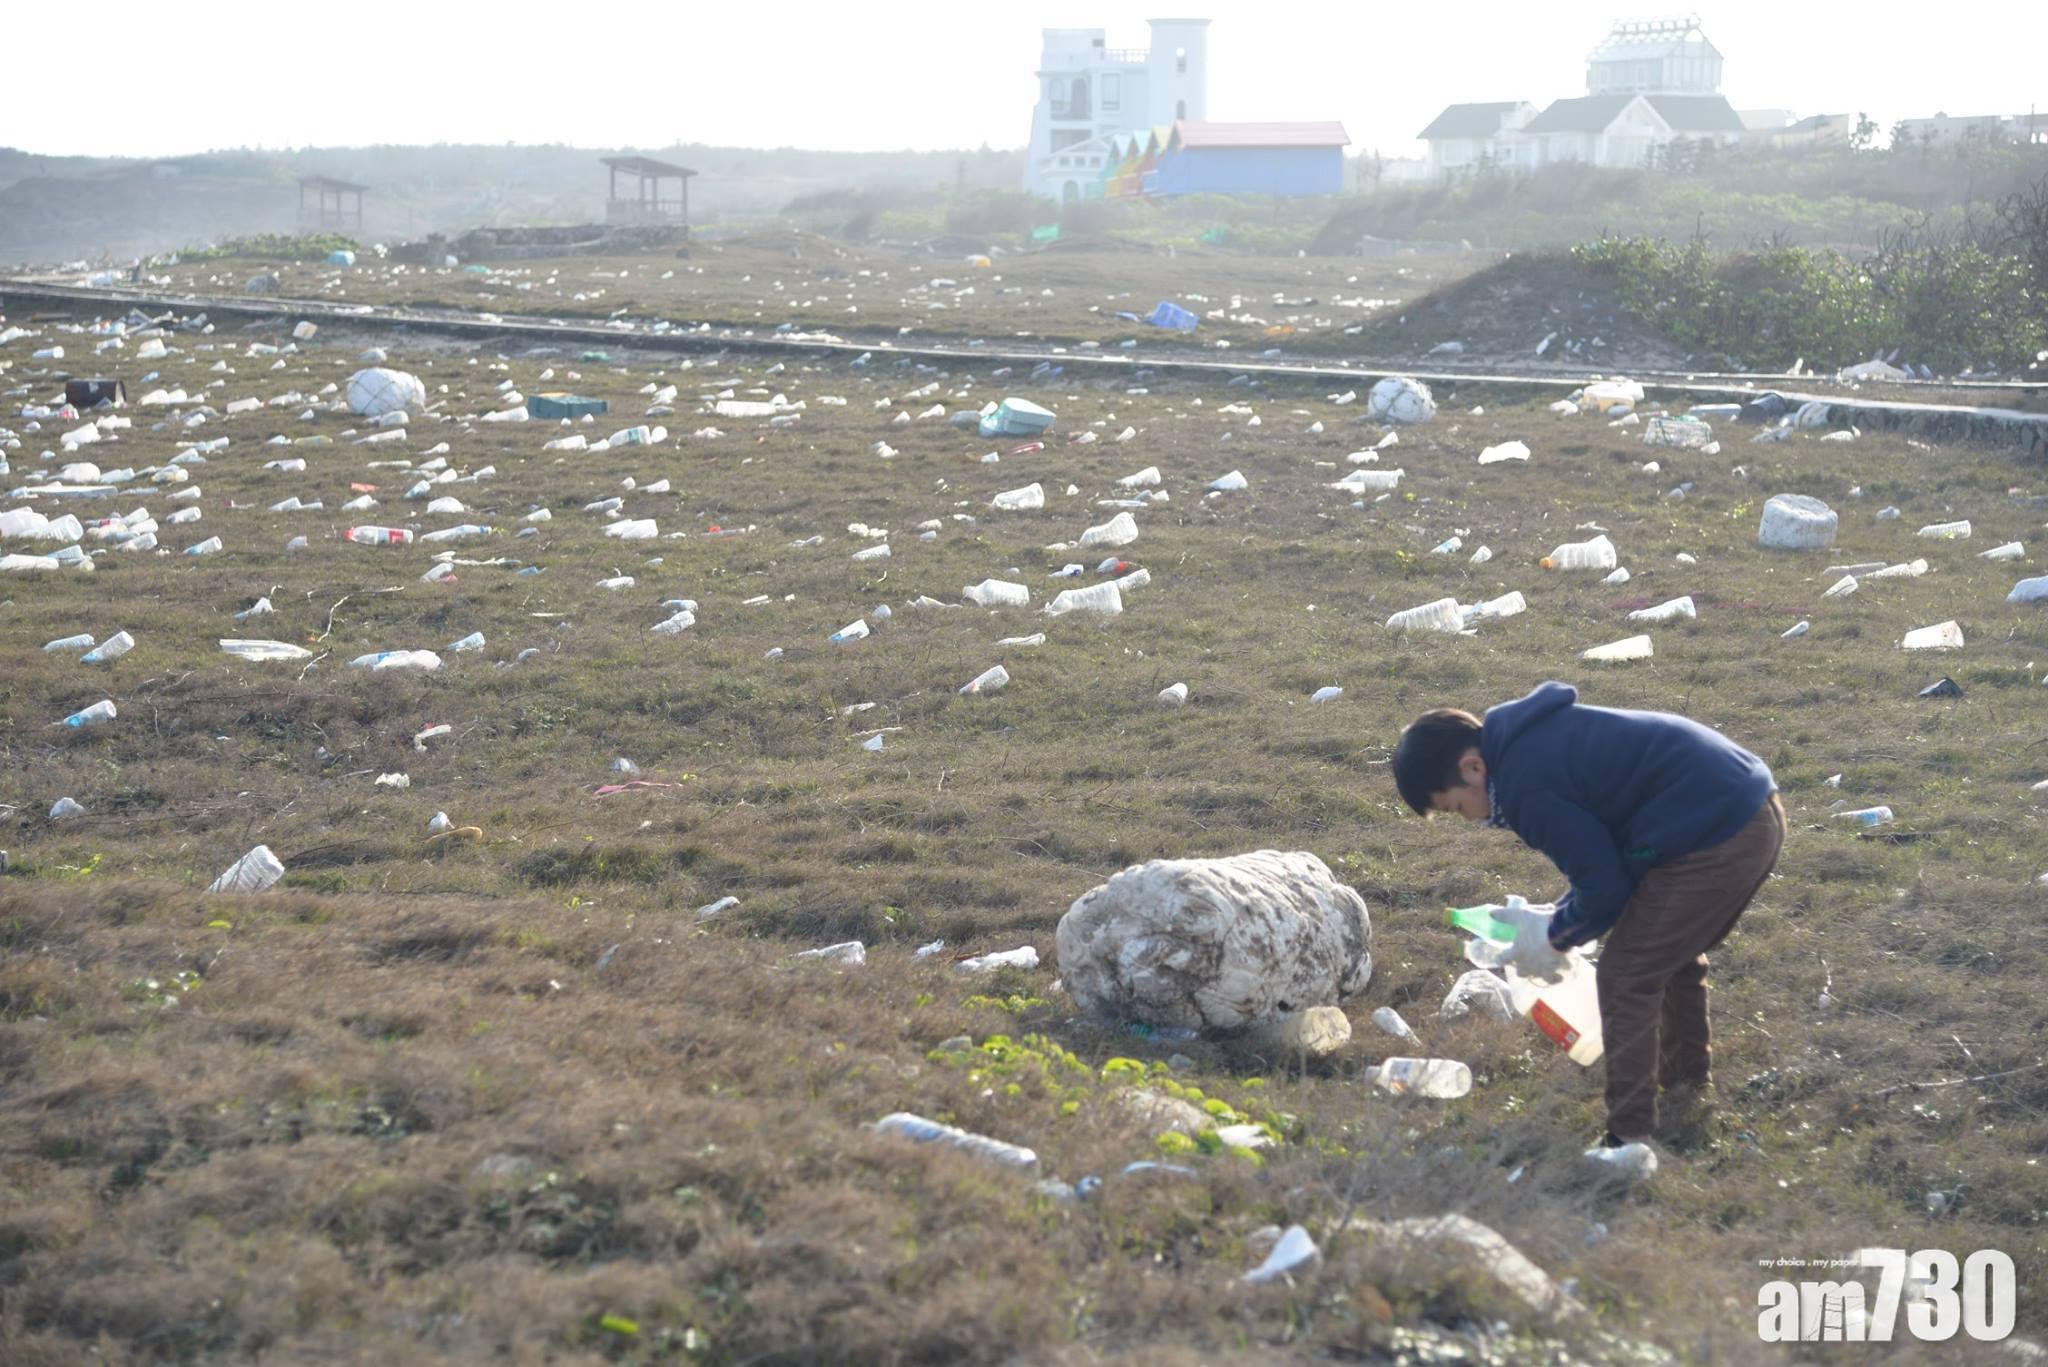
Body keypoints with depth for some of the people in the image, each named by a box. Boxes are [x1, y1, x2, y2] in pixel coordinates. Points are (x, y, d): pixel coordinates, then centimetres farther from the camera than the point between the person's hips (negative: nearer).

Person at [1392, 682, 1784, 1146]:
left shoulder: (1527, 784, -15)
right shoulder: (1535, 737, 16)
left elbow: (1605, 886, -11)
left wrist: (1555, 936, 7)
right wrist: (1560, 917, 19)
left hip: (1714, 838, -10)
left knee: (1627, 978, -1)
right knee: (1674, 954, 30)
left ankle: (1628, 1139, 3)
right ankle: (1685, 1076, 48)